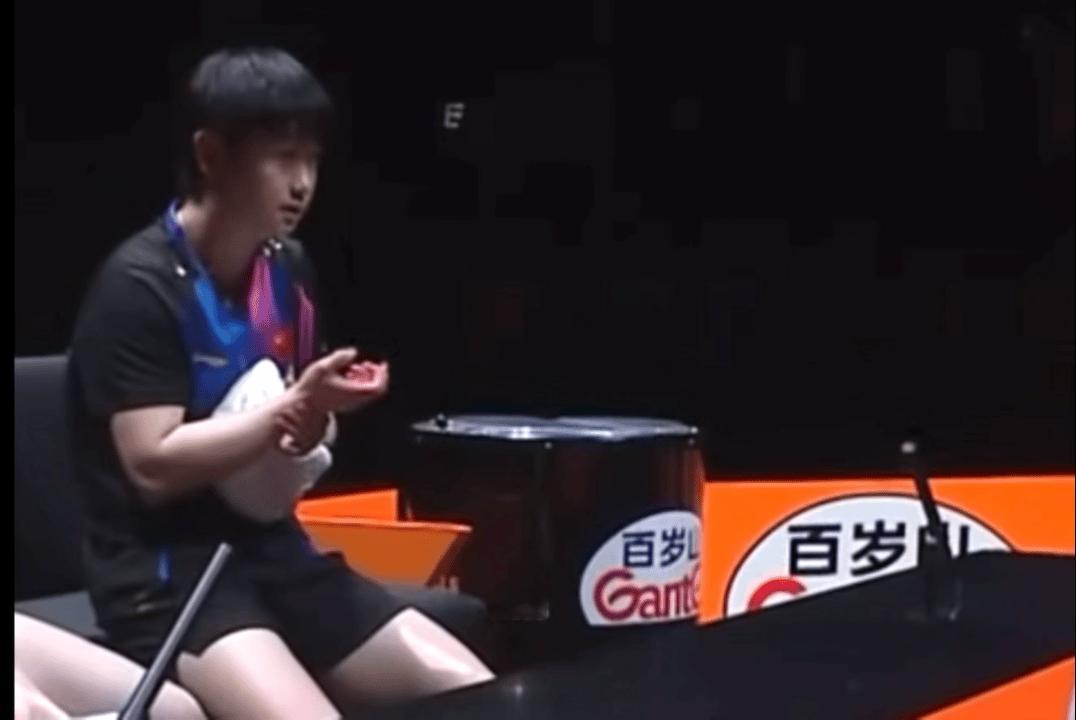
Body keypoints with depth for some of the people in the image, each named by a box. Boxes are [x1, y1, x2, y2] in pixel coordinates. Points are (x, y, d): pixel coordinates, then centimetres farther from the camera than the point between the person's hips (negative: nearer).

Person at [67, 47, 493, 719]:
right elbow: (154, 467, -19)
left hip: (274, 552, 8)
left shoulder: (289, 269, 10)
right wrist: (296, 408, -22)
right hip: (167, 573, -7)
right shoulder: (139, 286, -13)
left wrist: (316, 419, -1)